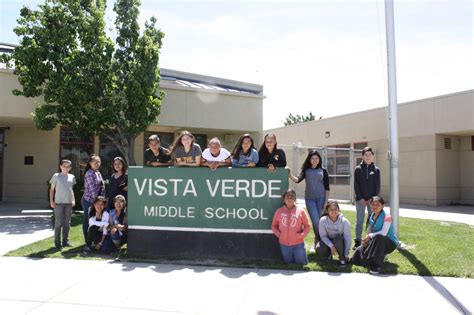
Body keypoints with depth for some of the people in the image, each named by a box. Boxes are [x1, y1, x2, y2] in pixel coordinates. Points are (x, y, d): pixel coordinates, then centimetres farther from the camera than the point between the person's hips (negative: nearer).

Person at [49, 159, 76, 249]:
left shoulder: (72, 177, 10)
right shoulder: (56, 176, 1)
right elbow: (52, 189, 4)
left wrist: (73, 200, 6)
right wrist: (51, 201, -3)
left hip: (69, 202, 3)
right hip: (59, 202, -3)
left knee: (67, 223, 8)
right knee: (58, 223, 1)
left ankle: (65, 241, 18)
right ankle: (57, 242, 10)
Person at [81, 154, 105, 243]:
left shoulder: (98, 173, 11)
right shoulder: (89, 174, -13)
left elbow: (102, 187, 11)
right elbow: (92, 189, -17)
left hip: (97, 201, 7)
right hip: (89, 200, -7)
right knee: (88, 221, 2)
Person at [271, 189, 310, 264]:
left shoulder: (301, 211, -4)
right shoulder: (279, 211, -2)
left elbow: (307, 226, 2)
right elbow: (274, 225, 10)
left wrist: (302, 235, -14)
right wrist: (278, 234, -7)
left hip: (298, 243, -1)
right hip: (284, 244, 1)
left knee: (301, 262, 4)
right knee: (288, 262, 13)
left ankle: (299, 253, 35)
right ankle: (292, 255, 45)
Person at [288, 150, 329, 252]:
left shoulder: (323, 171, 6)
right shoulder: (306, 171, 7)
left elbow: (327, 188, 4)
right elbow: (298, 179, -11)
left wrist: (326, 201, -2)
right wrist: (290, 175, -29)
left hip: (321, 198, 1)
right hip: (310, 199, 0)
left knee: (321, 221, 3)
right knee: (315, 221, -7)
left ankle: (316, 242, 19)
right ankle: (318, 241, 12)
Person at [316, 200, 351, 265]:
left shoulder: (344, 221, -20)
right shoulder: (323, 220, -17)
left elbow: (348, 238, -19)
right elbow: (323, 236, -13)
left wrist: (346, 255, -22)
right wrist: (331, 246, -28)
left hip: (340, 244, -1)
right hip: (328, 242, 1)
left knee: (338, 238, -36)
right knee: (319, 250, -30)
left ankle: (342, 258, -10)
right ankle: (329, 254, 8)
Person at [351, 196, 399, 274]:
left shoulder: (387, 217, -18)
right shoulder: (371, 216, 4)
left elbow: (384, 233, -29)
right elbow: (369, 231, 7)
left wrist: (370, 236, -23)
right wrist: (366, 239, -13)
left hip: (389, 243, -7)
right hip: (375, 243, 7)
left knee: (378, 237, -41)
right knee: (357, 255, -2)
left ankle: (377, 266, -32)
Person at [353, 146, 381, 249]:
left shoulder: (376, 170, 5)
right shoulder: (358, 169, 3)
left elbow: (377, 186, 2)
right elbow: (356, 185, -1)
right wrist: (360, 198, -10)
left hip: (372, 199, 1)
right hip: (360, 199, 0)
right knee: (359, 221, 3)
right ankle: (357, 241, 8)